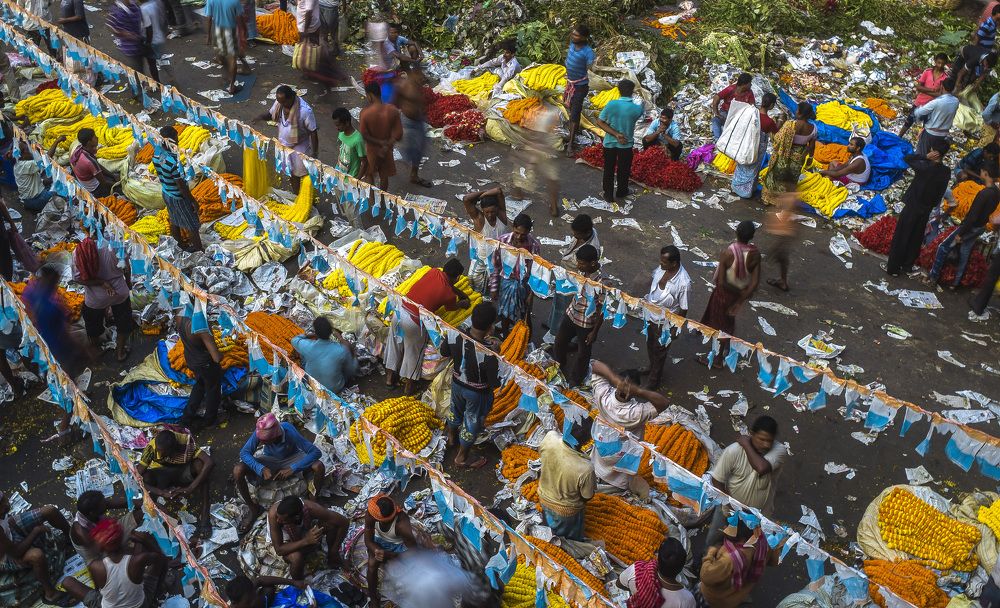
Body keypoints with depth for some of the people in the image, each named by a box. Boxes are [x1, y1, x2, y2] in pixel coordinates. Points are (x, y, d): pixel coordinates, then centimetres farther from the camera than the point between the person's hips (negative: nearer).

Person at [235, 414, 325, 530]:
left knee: (319, 467, -30)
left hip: (291, 459, -1)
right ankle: (253, 509, -1)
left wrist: (292, 469, -41)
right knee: (238, 471, -24)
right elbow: (244, 452, -22)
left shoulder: (290, 432, -35)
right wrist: (261, 469, -38)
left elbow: (316, 452, -34)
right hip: (269, 461, 2)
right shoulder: (260, 433, -31)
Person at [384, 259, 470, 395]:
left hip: (399, 311, 6)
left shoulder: (433, 272, 6)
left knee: (394, 344, 25)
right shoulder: (448, 293, -9)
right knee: (413, 352, 18)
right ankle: (409, 385, 33)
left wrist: (461, 293, 39)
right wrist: (464, 303, 36)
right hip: (414, 321, -5)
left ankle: (390, 377, 41)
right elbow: (452, 307, 16)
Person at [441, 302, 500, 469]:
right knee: (472, 423, 22)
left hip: (457, 383, 5)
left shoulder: (455, 336, -25)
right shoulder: (489, 354, -40)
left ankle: (451, 438, 63)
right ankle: (461, 458, 44)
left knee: (456, 410, 34)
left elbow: (444, 352, -3)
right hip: (477, 393, -5)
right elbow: (496, 383, -26)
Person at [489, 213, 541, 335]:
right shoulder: (502, 240, -20)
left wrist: (532, 294, -7)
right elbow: (495, 266, -8)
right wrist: (493, 288, -3)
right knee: (505, 314, 22)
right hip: (506, 283, 1)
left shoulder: (535, 245, -21)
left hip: (524, 285, -1)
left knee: (525, 317, 17)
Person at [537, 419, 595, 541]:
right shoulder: (586, 469, -44)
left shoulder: (550, 437, -34)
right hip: (566, 511, -4)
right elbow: (587, 496, -21)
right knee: (571, 540, 31)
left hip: (544, 498, 4)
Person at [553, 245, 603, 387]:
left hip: (587, 323, -7)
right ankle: (558, 368, 53)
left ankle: (575, 382, 39)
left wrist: (594, 331, -14)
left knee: (583, 354, 16)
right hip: (571, 314, 7)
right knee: (560, 342, 25)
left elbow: (602, 310, -22)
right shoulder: (582, 271, -13)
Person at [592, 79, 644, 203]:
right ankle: (621, 192, 40)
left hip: (610, 143, 0)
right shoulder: (637, 108, -18)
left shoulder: (611, 104, -19)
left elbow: (599, 122, -16)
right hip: (626, 144, 0)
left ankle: (608, 194, 28)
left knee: (609, 169, 18)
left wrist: (616, 134, -16)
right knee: (624, 169, 21)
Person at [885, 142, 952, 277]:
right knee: (916, 240, 19)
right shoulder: (946, 172, -7)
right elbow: (940, 193, 3)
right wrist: (932, 206, 14)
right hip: (926, 210, 5)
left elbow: (907, 158, -12)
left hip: (912, 207, -5)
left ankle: (893, 268, 15)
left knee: (900, 238, 7)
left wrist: (925, 157, -18)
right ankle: (907, 266, 31)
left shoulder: (924, 167, -24)